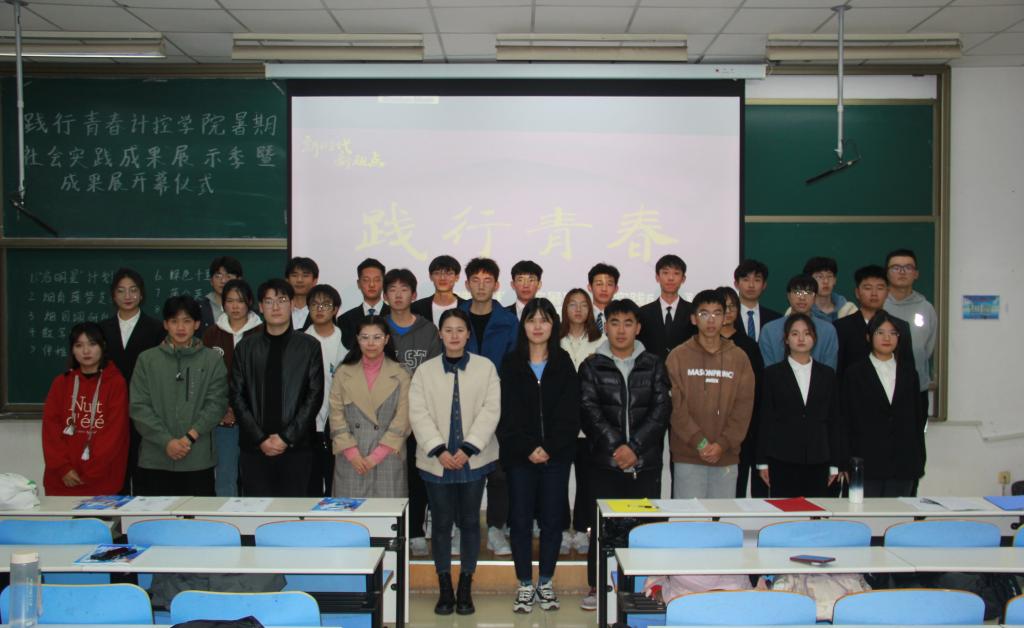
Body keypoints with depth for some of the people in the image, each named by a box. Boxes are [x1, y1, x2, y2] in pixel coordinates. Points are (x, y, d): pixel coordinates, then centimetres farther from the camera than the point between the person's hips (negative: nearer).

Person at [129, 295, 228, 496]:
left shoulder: (212, 359, 7)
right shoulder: (147, 359, 9)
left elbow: (217, 404, 1)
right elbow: (139, 406, 2)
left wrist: (190, 437, -11)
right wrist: (166, 441, -9)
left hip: (198, 460, -1)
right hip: (154, 460, 1)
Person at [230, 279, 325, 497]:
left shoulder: (309, 346, 5)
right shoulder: (246, 347, 11)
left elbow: (315, 395, -1)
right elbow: (237, 397, 5)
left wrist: (287, 437, -8)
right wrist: (260, 439, -6)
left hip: (296, 447, -1)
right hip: (255, 447, 2)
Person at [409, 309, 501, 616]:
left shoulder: (486, 367, 2)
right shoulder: (425, 370, 5)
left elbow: (490, 410, -5)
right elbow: (418, 413, -2)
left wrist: (468, 449, -14)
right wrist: (439, 450, -14)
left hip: (473, 459, 0)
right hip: (437, 460, 0)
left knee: (470, 521, 6)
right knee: (441, 522, 4)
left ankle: (466, 588, 16)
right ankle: (445, 588, 14)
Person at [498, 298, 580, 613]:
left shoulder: (564, 364, 5)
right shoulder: (511, 364, 3)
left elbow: (570, 414, 0)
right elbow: (507, 414, -2)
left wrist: (550, 448, -11)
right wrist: (527, 448, -12)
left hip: (556, 455, 1)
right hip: (519, 456, -1)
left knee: (552, 519, 5)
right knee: (521, 520, 2)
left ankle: (546, 582, 19)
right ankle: (525, 584, 14)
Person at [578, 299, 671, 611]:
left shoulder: (654, 365, 8)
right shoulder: (592, 366, 5)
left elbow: (661, 409, -1)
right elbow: (589, 410, -4)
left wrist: (635, 447, -12)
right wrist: (616, 445, -15)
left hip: (646, 462, 1)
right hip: (605, 462, 0)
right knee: (602, 526, 4)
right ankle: (597, 587, 17)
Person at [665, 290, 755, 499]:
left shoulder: (739, 358, 7)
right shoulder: (678, 356, 2)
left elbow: (744, 406, 2)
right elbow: (676, 406, -5)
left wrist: (722, 444, -9)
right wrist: (699, 442, -13)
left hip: (726, 458, 2)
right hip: (687, 456, -2)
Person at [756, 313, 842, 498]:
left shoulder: (827, 374, 11)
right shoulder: (772, 373, 5)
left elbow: (834, 419, 11)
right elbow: (764, 420, 3)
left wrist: (835, 463, 7)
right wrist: (762, 461, -1)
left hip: (818, 460, 2)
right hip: (783, 460, -2)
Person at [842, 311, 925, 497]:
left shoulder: (909, 373, 12)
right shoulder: (855, 373, 3)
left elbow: (918, 417, 12)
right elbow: (847, 420, 1)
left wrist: (919, 461, 8)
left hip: (903, 464, 3)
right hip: (867, 462, -2)